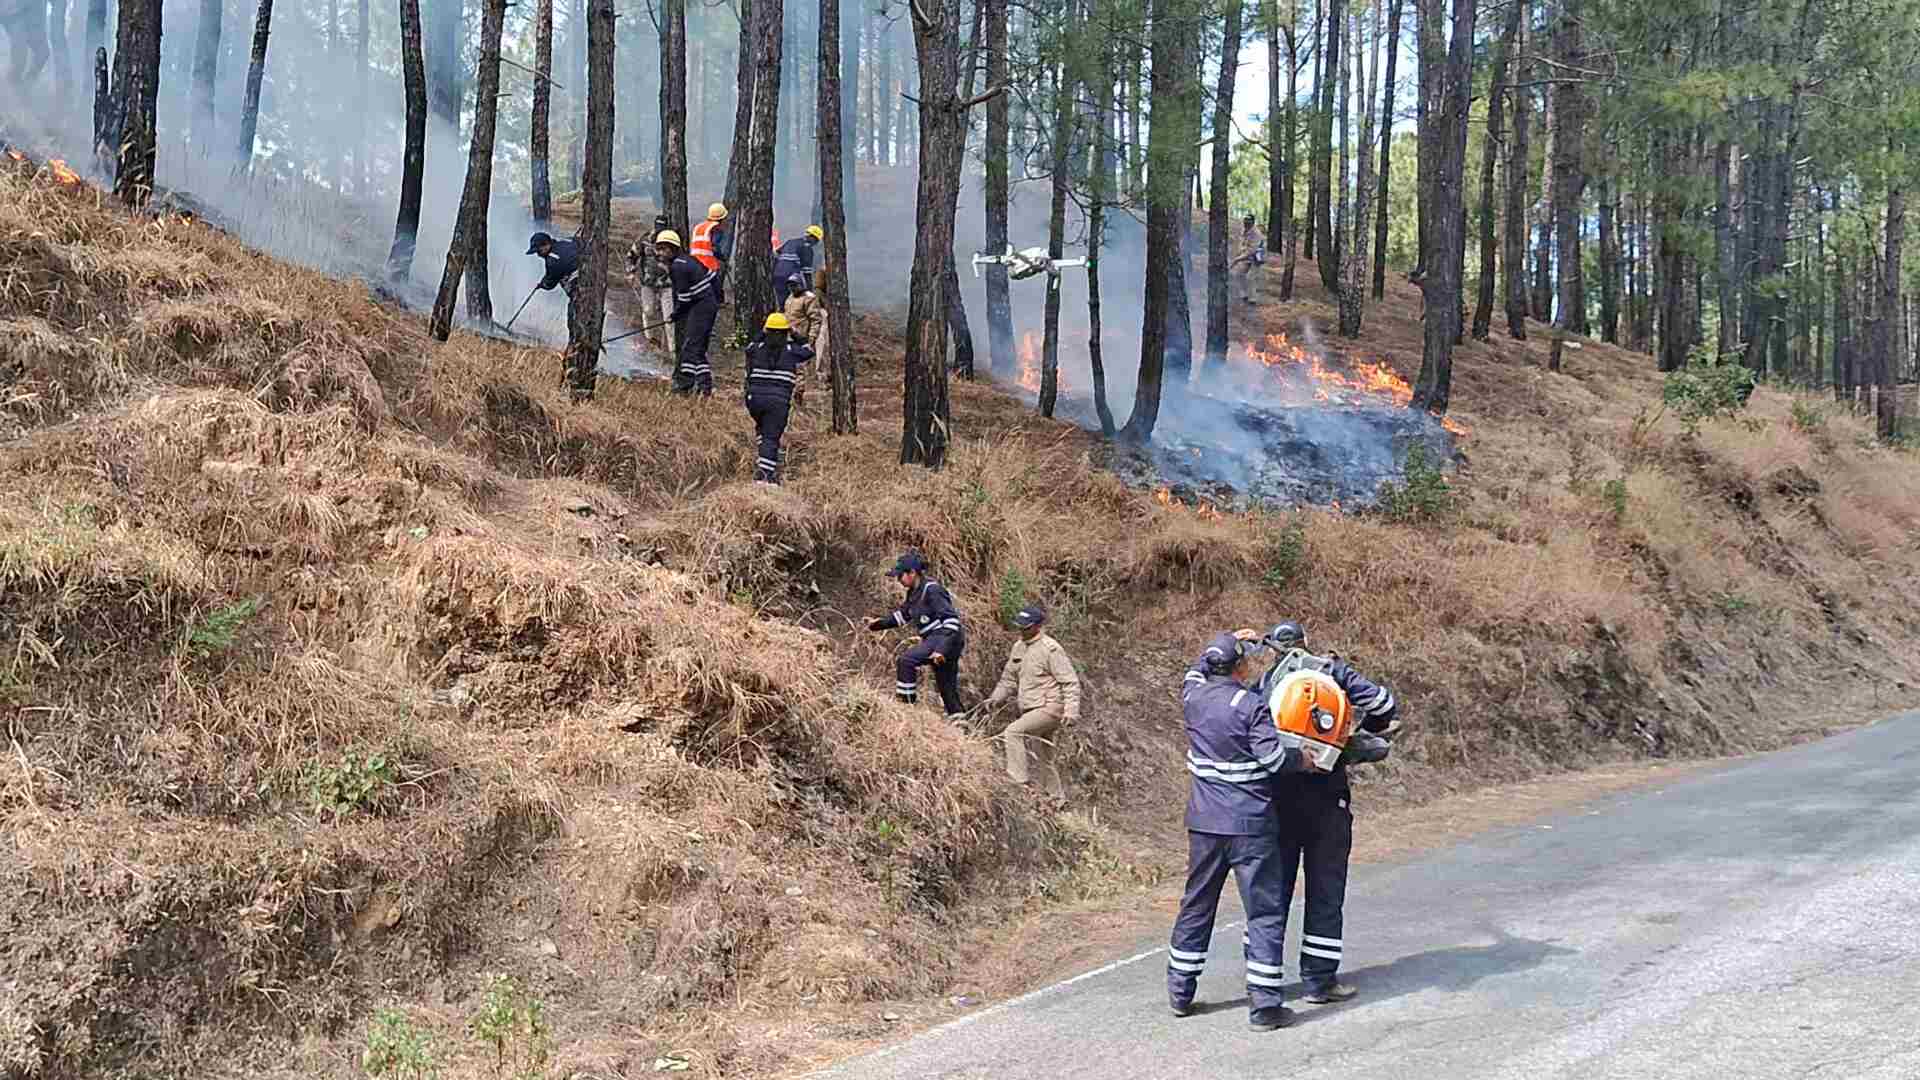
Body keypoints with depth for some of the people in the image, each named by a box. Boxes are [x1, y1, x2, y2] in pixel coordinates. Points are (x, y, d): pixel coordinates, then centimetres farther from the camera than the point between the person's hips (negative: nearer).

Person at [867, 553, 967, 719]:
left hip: (946, 637, -10)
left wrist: (941, 649, -30)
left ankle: (906, 704, -15)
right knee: (945, 686, 13)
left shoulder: (932, 590, -17)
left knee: (906, 661, -20)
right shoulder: (914, 593, 11)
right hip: (935, 639, 10)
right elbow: (902, 615, 26)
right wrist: (881, 623, 13)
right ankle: (957, 719, 20)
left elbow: (952, 620, -23)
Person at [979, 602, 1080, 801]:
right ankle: (1058, 799, 27)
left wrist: (1071, 710, -23)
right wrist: (996, 698, 3)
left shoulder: (1050, 648, -13)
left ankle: (1018, 781, -25)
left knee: (1013, 732, -24)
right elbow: (1009, 678, 19)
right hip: (1032, 710, 9)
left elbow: (1070, 682, -14)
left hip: (1050, 708, -9)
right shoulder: (1019, 647, 11)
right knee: (1042, 759, 15)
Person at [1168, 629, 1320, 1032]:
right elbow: (1273, 756, -20)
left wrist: (1228, 643, 26)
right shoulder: (1250, 706, -15)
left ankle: (1180, 993, 24)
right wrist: (1305, 760, -3)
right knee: (1265, 911, 1)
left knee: (1196, 905, 18)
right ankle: (1264, 1004, -1)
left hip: (1204, 822, 6)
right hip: (1250, 825, -6)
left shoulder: (1193, 696, 3)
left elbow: (1197, 671, 26)